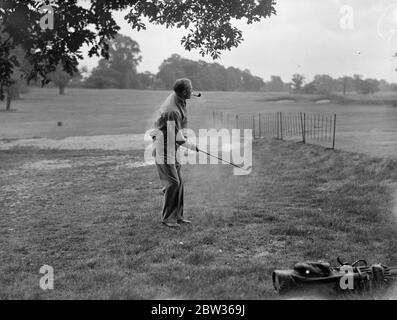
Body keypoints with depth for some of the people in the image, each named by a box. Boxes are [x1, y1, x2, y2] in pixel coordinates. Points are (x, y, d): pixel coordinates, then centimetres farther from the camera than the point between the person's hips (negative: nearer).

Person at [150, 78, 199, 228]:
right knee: (173, 183, -8)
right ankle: (167, 218, 3)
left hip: (171, 148, 10)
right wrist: (192, 146, -8)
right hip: (164, 147, -10)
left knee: (179, 182, 11)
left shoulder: (175, 97, 2)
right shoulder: (173, 111, -27)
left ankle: (177, 215, 18)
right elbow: (177, 138, -21)